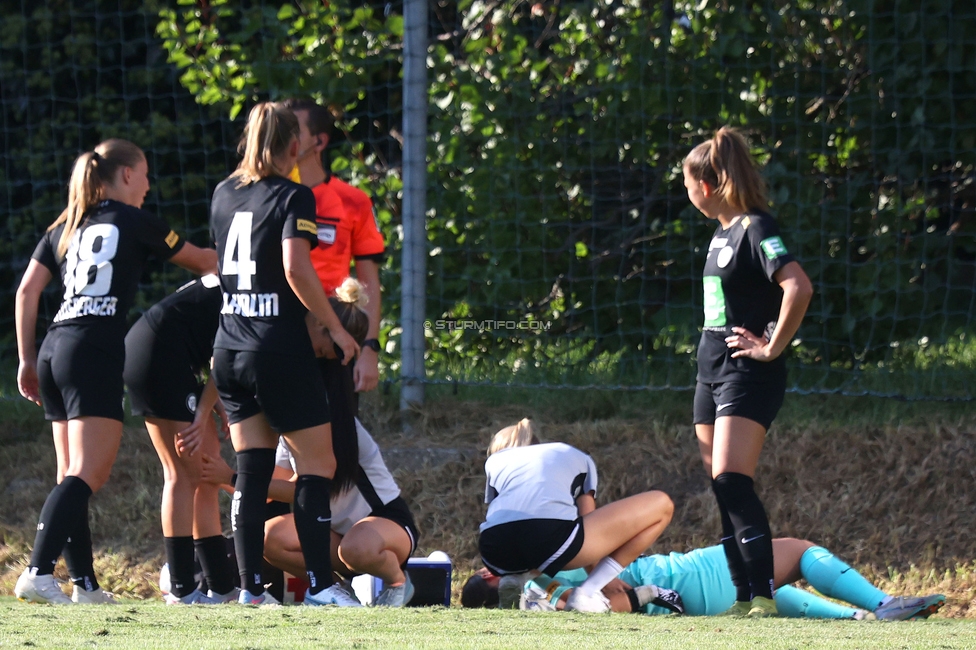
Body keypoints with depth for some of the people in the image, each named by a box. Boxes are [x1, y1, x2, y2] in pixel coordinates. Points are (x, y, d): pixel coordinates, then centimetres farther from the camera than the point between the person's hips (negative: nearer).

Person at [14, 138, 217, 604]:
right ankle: (39, 573, -28)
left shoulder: (65, 228, 18)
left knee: (74, 476, 11)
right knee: (86, 475, -14)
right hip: (95, 352, -7)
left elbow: (26, 291, 13)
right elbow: (200, 262, 17)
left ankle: (85, 584, 10)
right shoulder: (134, 222, 4)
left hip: (53, 350, 7)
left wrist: (27, 359, 17)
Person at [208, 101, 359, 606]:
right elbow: (296, 269, -20)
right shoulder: (293, 196, -8)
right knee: (317, 464, 1)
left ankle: (251, 588, 1)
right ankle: (319, 586, -3)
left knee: (251, 470, 7)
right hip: (280, 351, -6)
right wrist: (336, 328, -11)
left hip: (229, 351, 6)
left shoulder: (223, 195, 12)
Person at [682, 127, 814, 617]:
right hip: (713, 370, 10)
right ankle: (744, 599, 9)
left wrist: (772, 348, -21)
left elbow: (798, 288, -28)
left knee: (731, 480, -20)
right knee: (722, 489, 7)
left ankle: (764, 597, -22)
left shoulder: (755, 229, -14)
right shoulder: (723, 232, 14)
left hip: (748, 374, -10)